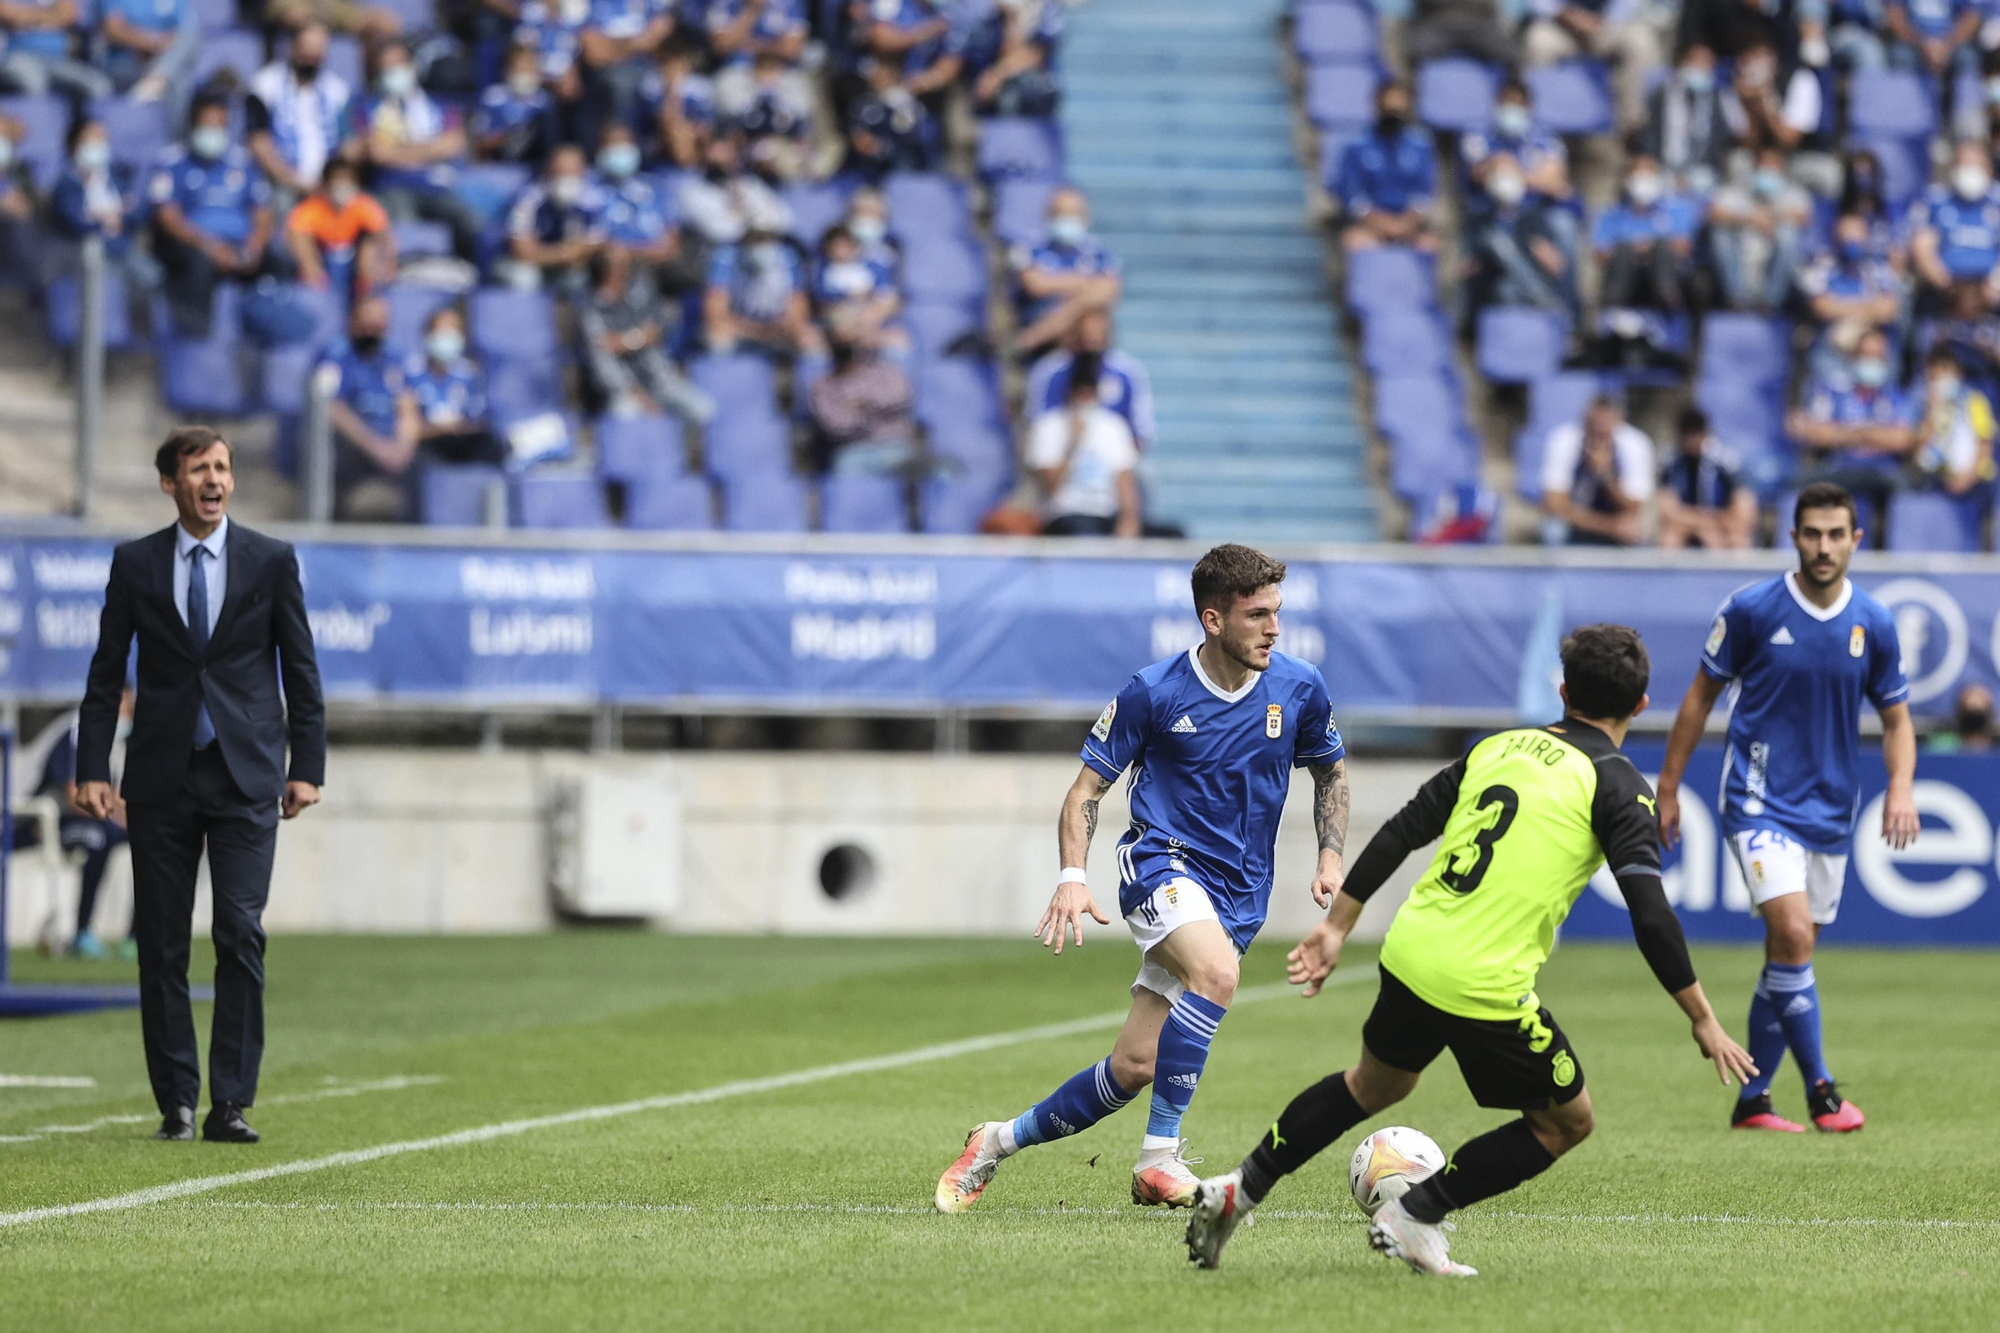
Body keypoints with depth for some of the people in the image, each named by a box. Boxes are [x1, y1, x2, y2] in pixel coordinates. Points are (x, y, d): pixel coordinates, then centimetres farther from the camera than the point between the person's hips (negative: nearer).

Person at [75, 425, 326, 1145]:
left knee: (241, 933, -10)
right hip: (161, 780, 1)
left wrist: (307, 766, 0)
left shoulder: (272, 561, 4)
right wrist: (92, 769, 0)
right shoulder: (135, 564, 6)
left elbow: (301, 671, 6)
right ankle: (176, 1101, 9)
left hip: (246, 775, -1)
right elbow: (106, 672, 8)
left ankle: (231, 1104, -8)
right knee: (162, 944, 2)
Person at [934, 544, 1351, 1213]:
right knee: (1217, 973, -36)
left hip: (1239, 893, 4)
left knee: (1134, 1067, -1)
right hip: (1160, 860, -4)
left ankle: (1002, 1140, 20)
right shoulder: (1153, 692, -10)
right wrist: (1072, 877, -17)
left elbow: (1331, 773, 18)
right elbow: (1087, 789, -1)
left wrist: (1331, 858, 3)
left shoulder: (1300, 688, -1)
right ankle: (1160, 1156, -28)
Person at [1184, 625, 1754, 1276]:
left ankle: (1242, 1187, 33)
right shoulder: (1614, 783, -5)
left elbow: (1400, 832, 14)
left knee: (1375, 1084, 33)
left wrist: (1336, 927, 21)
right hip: (1489, 990, -6)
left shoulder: (1498, 747, 13)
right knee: (1567, 1122, 15)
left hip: (1409, 954, 6)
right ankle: (1413, 1217, 11)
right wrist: (1703, 1020, -7)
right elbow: (1650, 913, -13)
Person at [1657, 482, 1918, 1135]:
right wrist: (1668, 789, 4)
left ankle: (1752, 1098, 20)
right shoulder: (1751, 609, -9)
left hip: (1831, 812, 4)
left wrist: (1901, 788, -8)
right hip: (1760, 803, -4)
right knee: (1793, 936, -21)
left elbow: (1896, 717, 10)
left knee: (1788, 958, 9)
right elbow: (1702, 695, 3)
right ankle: (1820, 1089, -14)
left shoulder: (1874, 623, 0)